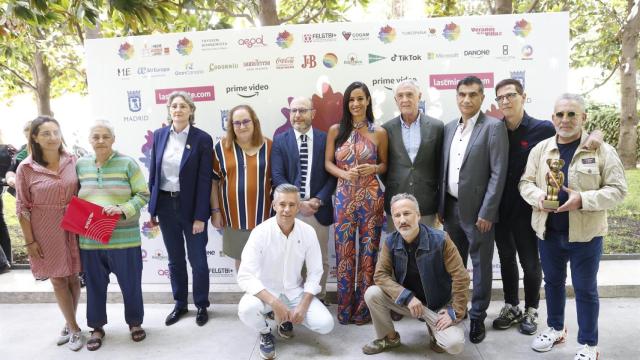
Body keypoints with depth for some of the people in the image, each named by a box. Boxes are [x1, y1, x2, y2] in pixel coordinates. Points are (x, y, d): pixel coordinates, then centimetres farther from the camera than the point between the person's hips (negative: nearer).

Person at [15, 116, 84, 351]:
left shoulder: (72, 162, -3)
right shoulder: (26, 168, -8)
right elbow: (22, 207, -5)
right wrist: (29, 241, -6)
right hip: (45, 232, -1)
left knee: (72, 277, 12)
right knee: (58, 279, 9)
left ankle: (69, 324, 31)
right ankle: (74, 328, 23)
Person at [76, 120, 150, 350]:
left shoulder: (127, 163, -5)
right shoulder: (80, 165, 6)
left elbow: (143, 195, -5)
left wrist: (123, 209, -20)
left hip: (123, 237, -3)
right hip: (89, 238, 3)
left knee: (130, 283, 9)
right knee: (95, 285, 15)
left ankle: (135, 322, 31)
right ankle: (97, 327, 34)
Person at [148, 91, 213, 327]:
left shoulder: (202, 139, -9)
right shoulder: (159, 135, 3)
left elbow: (204, 180, -11)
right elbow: (153, 173, 8)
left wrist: (200, 216, -13)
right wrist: (152, 208, 6)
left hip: (191, 206, -3)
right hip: (165, 205, 4)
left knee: (198, 260, 8)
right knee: (175, 259, 15)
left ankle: (202, 305, 26)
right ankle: (180, 304, 32)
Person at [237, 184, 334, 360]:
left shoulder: (308, 232, -12)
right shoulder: (260, 232, -21)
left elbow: (315, 272, -5)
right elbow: (245, 276, -25)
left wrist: (303, 306, -16)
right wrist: (274, 302, -34)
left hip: (295, 291, 3)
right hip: (265, 291, -2)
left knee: (325, 324, -16)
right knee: (246, 309, -34)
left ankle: (288, 319, 16)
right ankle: (265, 333, 4)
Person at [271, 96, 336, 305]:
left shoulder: (325, 139, 3)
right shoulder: (280, 140, 3)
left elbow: (332, 174, 0)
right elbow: (277, 176, -5)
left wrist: (319, 200, -13)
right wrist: (298, 202, -14)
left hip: (319, 208, 1)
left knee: (320, 259, 12)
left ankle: (320, 298, 29)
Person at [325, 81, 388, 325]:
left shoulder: (379, 132, 2)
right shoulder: (336, 130, 4)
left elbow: (385, 164, 9)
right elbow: (328, 162, 6)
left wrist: (373, 169, -13)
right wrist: (344, 174, -12)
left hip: (371, 197, 0)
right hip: (344, 197, 1)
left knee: (368, 252, 6)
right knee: (344, 253, 5)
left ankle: (363, 308, 22)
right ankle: (345, 309, 21)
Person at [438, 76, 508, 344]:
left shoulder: (494, 127, -9)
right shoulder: (449, 128, 9)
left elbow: (498, 173, -13)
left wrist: (486, 212, -16)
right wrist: (441, 205, 8)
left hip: (477, 210, -5)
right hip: (451, 207, 5)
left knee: (480, 265, 7)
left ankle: (477, 317, 22)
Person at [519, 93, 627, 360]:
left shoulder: (602, 150, -6)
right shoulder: (540, 149, 3)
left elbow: (617, 190, -8)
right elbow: (525, 182, 5)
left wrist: (582, 199, -23)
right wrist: (538, 195, -17)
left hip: (585, 234, -3)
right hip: (548, 232, 3)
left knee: (585, 288, 8)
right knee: (553, 282, 18)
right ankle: (555, 329, 38)